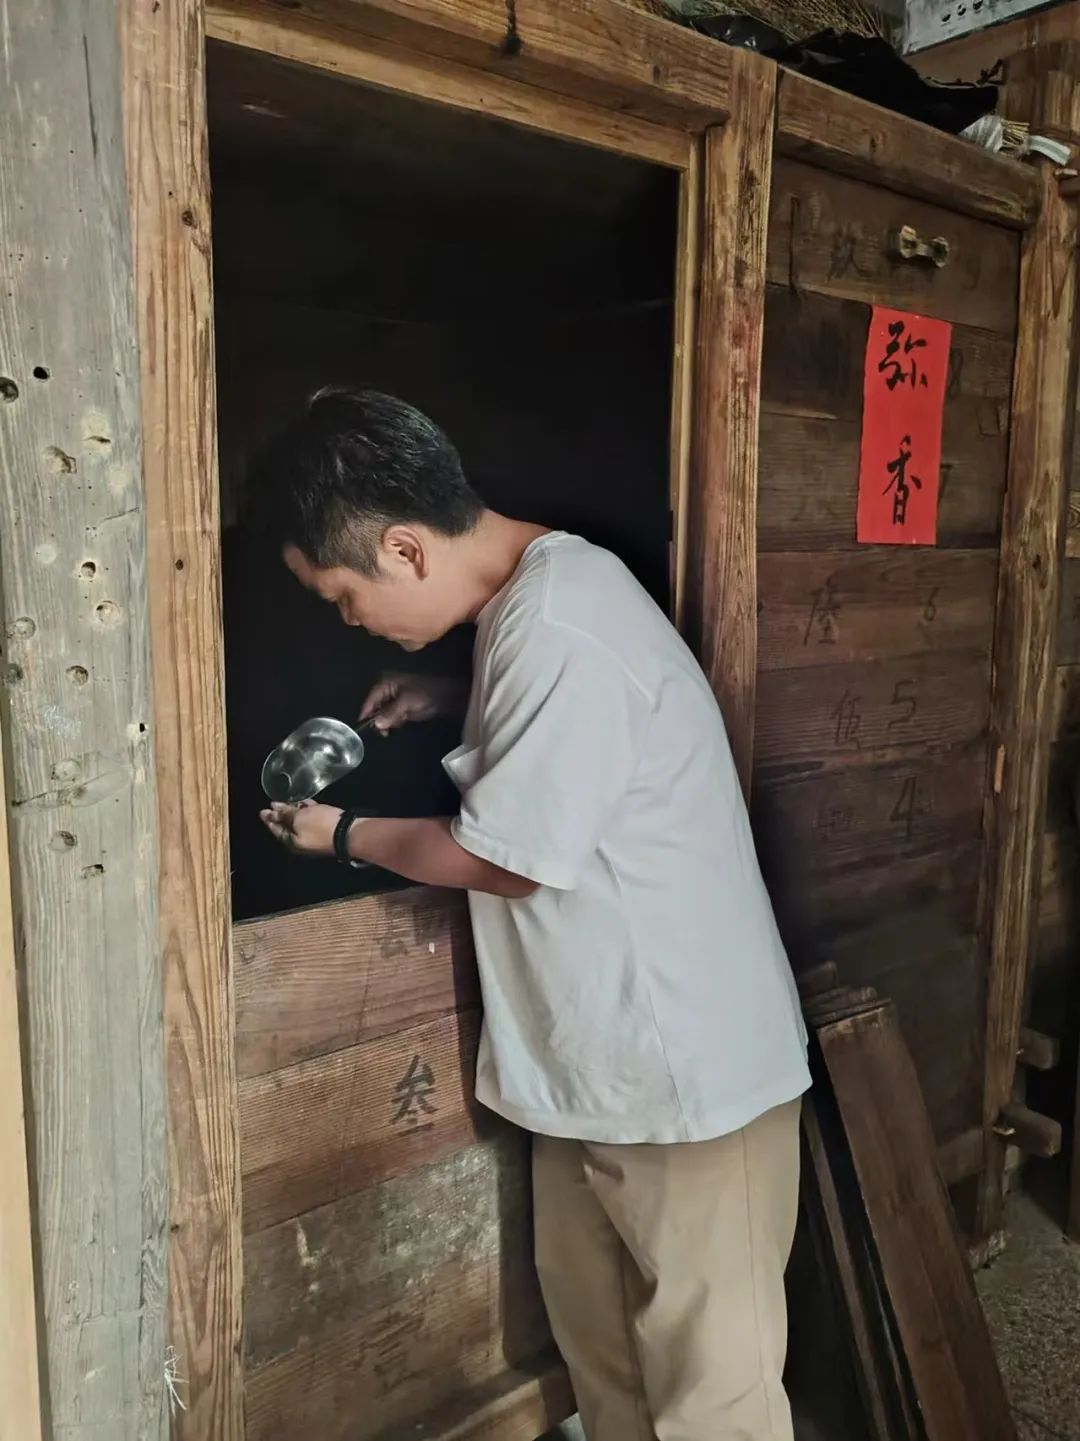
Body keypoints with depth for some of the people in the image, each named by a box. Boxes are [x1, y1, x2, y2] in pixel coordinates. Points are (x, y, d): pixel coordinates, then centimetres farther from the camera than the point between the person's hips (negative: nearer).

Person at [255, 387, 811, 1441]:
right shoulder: (541, 588, 4)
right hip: (598, 1059, 9)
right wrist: (451, 703, 6)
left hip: (685, 1072, -9)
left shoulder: (556, 634, -27)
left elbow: (505, 859, -20)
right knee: (599, 1345, 24)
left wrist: (346, 835, -3)